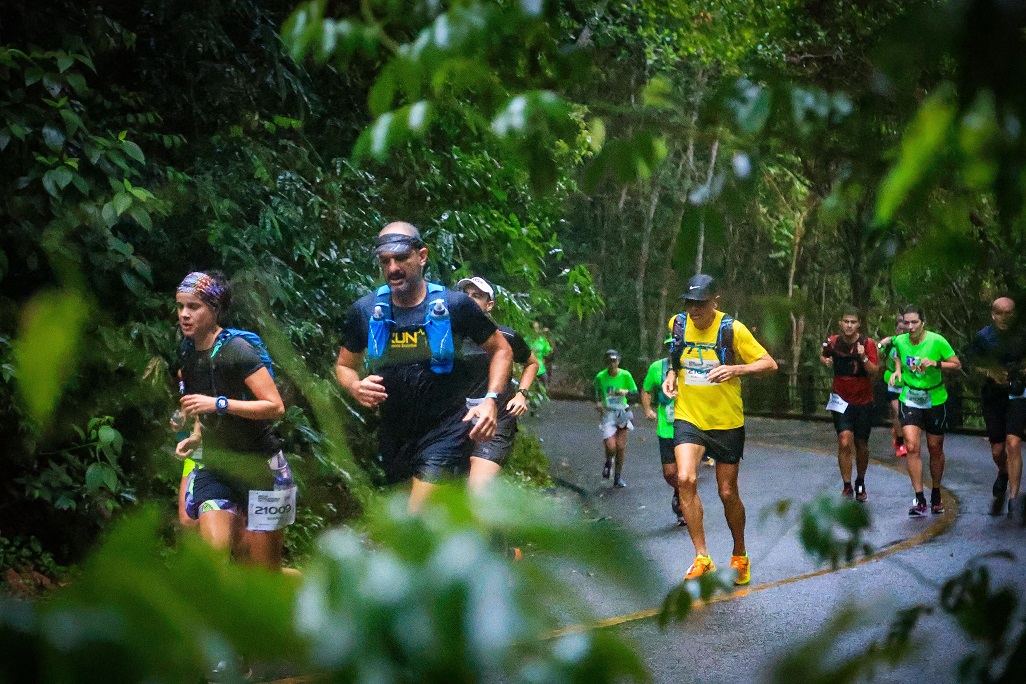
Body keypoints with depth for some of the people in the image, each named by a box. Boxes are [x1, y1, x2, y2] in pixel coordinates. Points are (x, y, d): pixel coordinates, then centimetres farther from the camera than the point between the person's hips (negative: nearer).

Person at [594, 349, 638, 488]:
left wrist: (625, 392, -18)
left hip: (623, 412, 1)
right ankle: (608, 462, 21)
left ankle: (618, 477, 17)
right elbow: (596, 393, 11)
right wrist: (598, 403, -8)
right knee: (610, 446, -15)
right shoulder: (600, 377, -4)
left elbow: (635, 392, 2)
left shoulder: (625, 375, -4)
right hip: (608, 413, -1)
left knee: (621, 446, 0)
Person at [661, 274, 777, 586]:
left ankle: (740, 556, 30)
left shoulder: (732, 329, -12)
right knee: (685, 479, -21)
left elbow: (769, 364, -11)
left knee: (728, 493, 6)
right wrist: (671, 376, 1)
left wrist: (736, 369, -27)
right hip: (688, 417, 2)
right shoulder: (677, 324, -1)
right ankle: (701, 557, -12)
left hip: (727, 422, -2)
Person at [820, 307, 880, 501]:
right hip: (841, 400, 0)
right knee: (845, 442, -16)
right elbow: (823, 355, 18)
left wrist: (863, 357, -32)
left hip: (863, 401, 0)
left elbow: (874, 371, -16)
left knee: (861, 445, 10)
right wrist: (825, 360, -4)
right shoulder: (833, 342, -3)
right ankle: (847, 487, -9)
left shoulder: (868, 344, -9)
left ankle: (860, 483, 33)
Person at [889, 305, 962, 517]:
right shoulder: (900, 341, -4)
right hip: (909, 399, 1)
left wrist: (935, 364, -24)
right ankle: (919, 500, -10)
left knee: (935, 449, 9)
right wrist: (897, 371, 0)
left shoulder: (936, 341, -14)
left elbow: (957, 364, -9)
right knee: (912, 447, -14)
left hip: (935, 400, -1)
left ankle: (936, 495, 30)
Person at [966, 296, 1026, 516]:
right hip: (992, 396, 1)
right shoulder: (983, 337, -1)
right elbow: (973, 363, 6)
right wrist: (990, 373, -11)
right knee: (997, 450, 7)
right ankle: (1003, 474, 44)